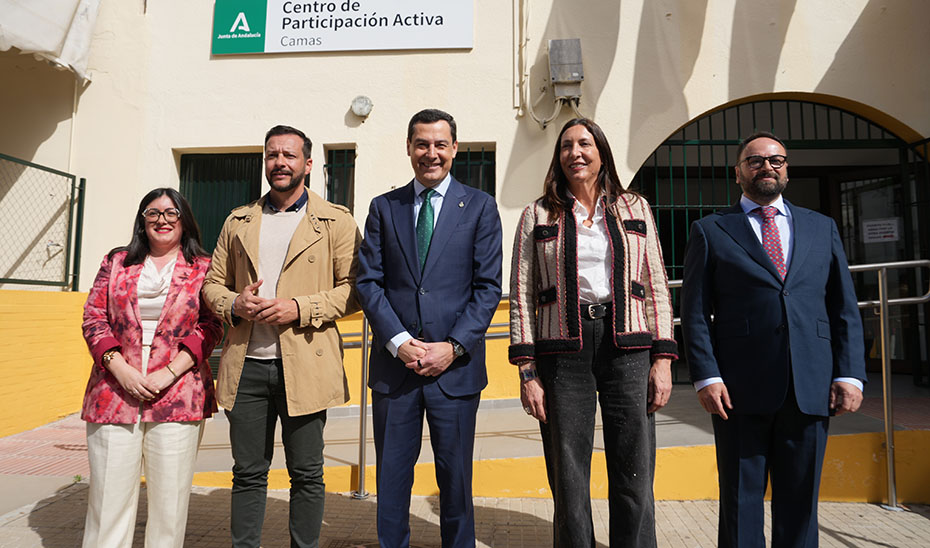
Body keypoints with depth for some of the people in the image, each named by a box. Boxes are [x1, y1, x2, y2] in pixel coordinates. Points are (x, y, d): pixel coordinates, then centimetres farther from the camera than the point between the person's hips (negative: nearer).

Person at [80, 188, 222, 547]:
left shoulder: (203, 268, 6)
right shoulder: (116, 262, 13)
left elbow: (210, 327, 0)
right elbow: (93, 318, 8)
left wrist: (169, 373, -11)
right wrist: (121, 369, -6)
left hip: (177, 394, -1)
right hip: (115, 392, 2)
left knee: (169, 497, 3)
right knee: (109, 492, 4)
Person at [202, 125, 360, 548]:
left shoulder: (336, 221, 3)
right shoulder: (238, 221, 15)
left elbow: (353, 289, -2)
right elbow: (212, 282, 17)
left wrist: (300, 308, -15)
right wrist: (233, 304, -4)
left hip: (304, 366, -3)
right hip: (247, 365, 3)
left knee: (306, 474, 7)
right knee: (248, 472, 13)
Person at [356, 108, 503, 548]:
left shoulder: (480, 207, 4)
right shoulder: (383, 208, 9)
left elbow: (488, 287, -1)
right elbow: (369, 281, 3)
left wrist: (454, 347, -11)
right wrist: (399, 341, -9)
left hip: (455, 365, -1)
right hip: (394, 362, 2)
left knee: (455, 476, 10)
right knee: (391, 478, 11)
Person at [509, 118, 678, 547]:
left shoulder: (635, 209, 12)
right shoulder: (538, 216, 8)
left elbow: (657, 287, 9)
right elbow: (521, 297, 4)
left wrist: (663, 359, 0)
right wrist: (527, 371, -4)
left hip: (628, 348, 1)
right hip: (562, 350, 0)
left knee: (634, 479, 3)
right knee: (568, 482, 6)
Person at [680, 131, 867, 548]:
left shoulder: (822, 228, 14)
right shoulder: (710, 231, 5)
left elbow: (845, 307, 11)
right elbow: (695, 311, -1)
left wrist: (849, 374, 2)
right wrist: (706, 376, -10)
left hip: (811, 388, 3)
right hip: (740, 389, -3)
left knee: (800, 499, 12)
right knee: (740, 500, 7)